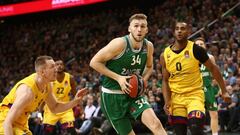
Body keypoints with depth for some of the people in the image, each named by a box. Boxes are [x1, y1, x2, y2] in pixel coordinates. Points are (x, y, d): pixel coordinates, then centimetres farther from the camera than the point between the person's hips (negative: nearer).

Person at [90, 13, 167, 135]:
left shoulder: (148, 46, -2)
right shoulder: (120, 44, -19)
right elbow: (94, 62, -15)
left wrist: (143, 80, -2)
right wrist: (118, 78, -20)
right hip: (112, 96, -4)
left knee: (156, 124, -18)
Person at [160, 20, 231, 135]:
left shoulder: (196, 50, -9)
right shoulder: (165, 55, 0)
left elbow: (213, 68, -1)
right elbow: (165, 81, 6)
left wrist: (224, 91, -2)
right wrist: (167, 101, -7)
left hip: (194, 95, -3)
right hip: (176, 97, 3)